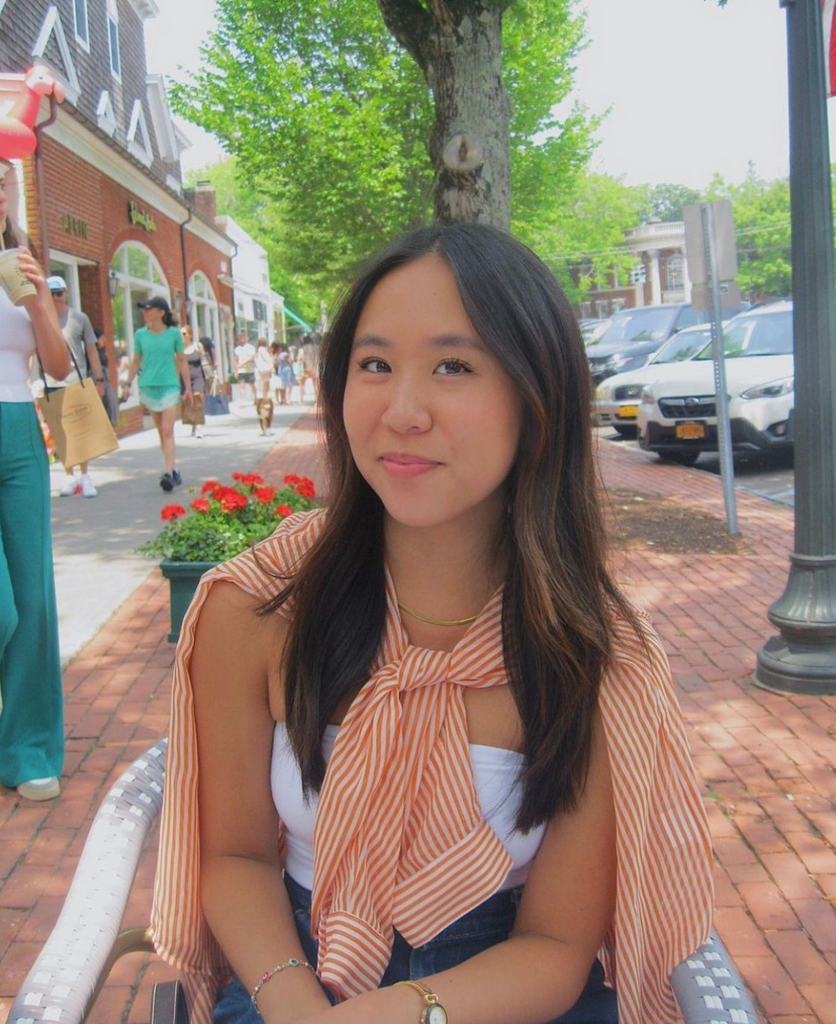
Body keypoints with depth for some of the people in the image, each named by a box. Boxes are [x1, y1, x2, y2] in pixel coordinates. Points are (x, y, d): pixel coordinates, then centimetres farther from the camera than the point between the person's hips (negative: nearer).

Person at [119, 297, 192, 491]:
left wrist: (188, 387, 6)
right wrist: (128, 383, 6)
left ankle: (168, 473, -18)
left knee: (167, 431, -12)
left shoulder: (173, 333, -1)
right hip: (148, 387, 3)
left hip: (169, 386, -3)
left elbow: (182, 361, 5)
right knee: (161, 432, 9)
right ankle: (174, 470, 18)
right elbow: (136, 361, 12)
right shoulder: (140, 334, 4)